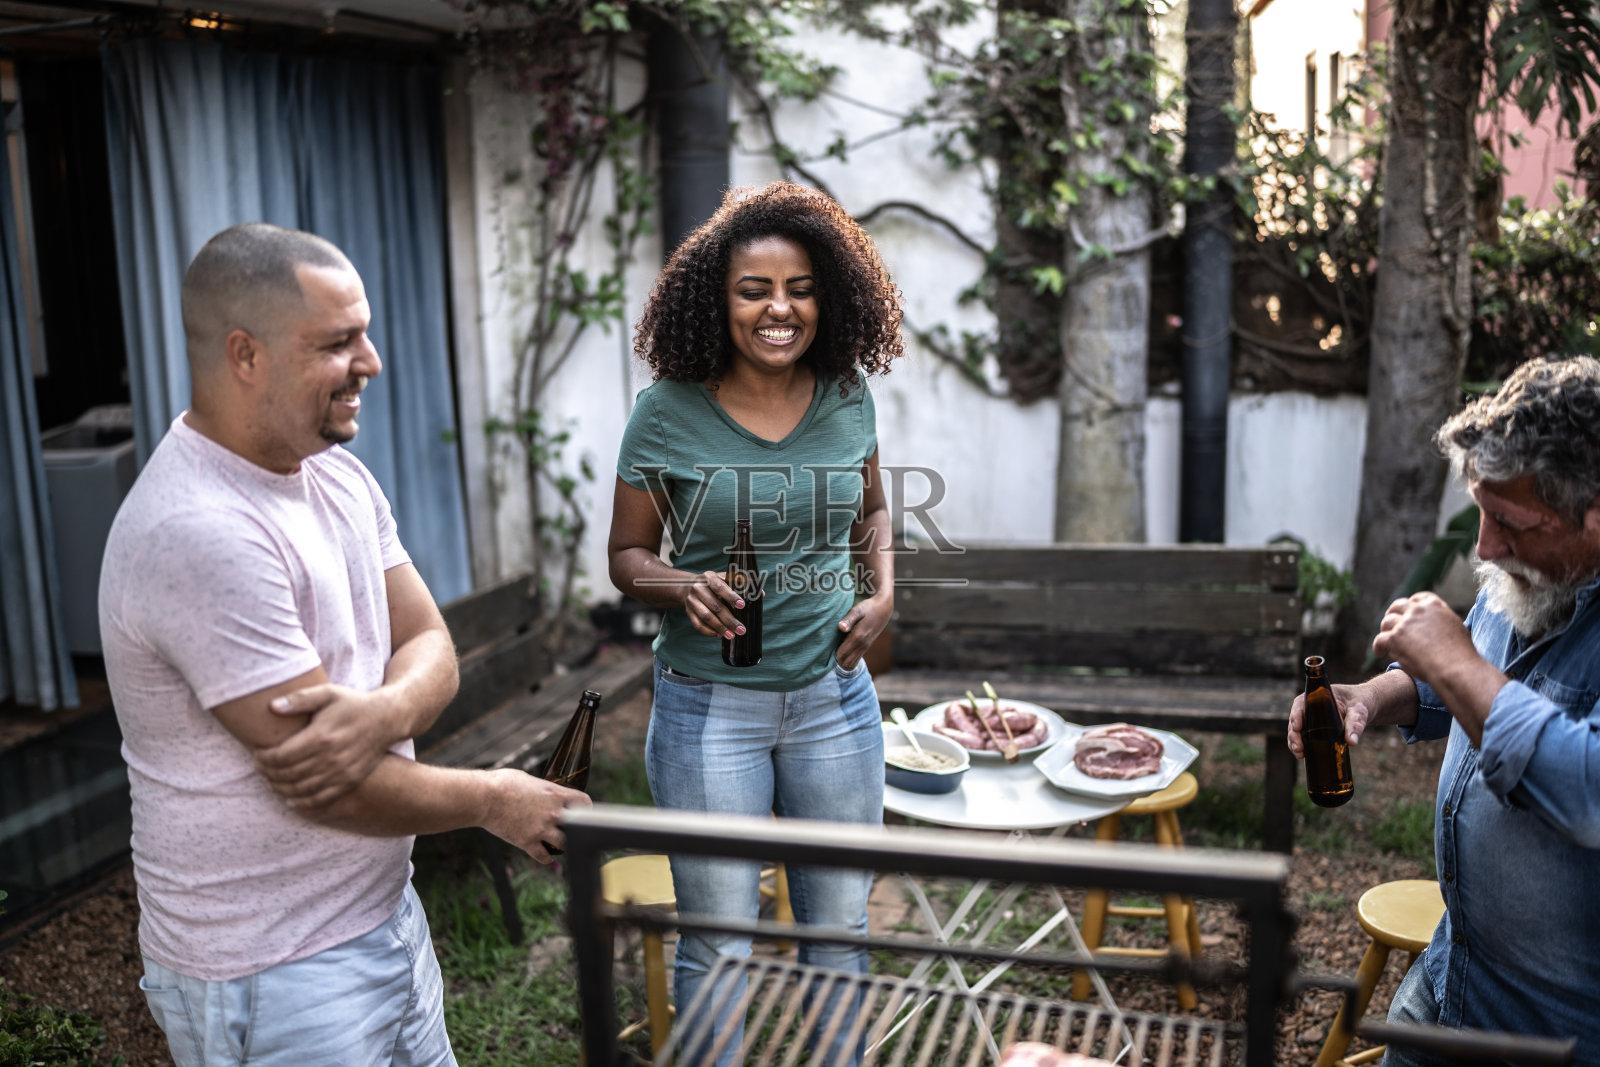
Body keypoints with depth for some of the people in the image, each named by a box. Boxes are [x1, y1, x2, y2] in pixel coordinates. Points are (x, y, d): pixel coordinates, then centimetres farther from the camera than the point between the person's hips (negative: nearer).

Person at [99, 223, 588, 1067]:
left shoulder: (335, 474, 3)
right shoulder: (198, 534, -26)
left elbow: (429, 647, 2)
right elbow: (330, 793, -24)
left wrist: (386, 711, -21)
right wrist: (493, 801, -10)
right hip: (270, 977, -8)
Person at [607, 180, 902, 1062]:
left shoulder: (847, 401, 0)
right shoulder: (667, 413, -10)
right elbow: (627, 555, -2)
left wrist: (882, 592, -1)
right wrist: (686, 588, -22)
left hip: (833, 698, 3)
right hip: (709, 706, -3)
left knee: (840, 927, 17)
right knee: (719, 945, 8)